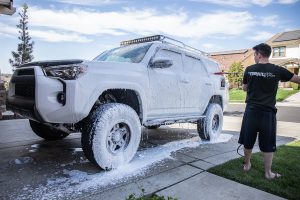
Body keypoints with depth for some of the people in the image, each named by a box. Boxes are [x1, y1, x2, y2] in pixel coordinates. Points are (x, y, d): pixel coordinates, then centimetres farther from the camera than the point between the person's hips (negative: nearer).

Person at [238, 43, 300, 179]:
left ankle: (247, 164, 32)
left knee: (248, 141, 15)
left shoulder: (249, 70, -2)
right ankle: (268, 173, 19)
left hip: (251, 111, 1)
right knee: (268, 145, 10)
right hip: (268, 112, -1)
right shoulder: (277, 70, -5)